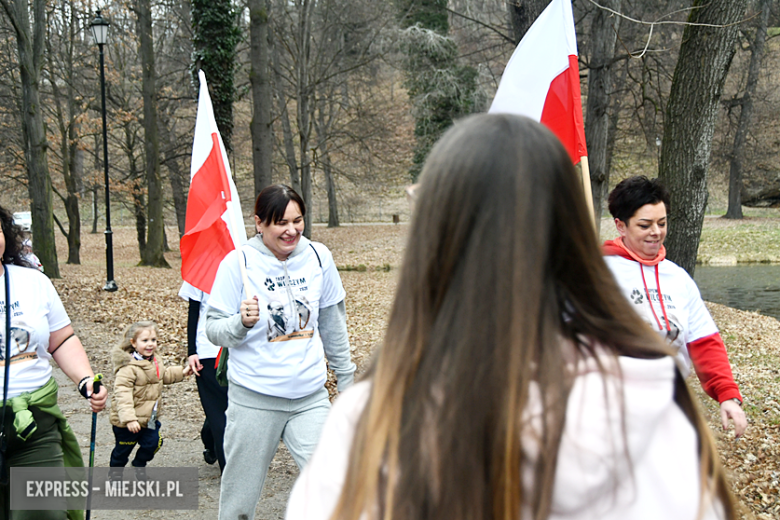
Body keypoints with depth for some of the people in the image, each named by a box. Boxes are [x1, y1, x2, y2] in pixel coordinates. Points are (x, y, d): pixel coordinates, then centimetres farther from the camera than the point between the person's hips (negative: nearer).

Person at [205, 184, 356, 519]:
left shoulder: (317, 256, 2)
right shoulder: (238, 262, -8)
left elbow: (333, 324, 14)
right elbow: (213, 330, -5)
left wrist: (345, 375, 19)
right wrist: (242, 322, -24)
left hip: (310, 396, 3)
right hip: (254, 398, -2)